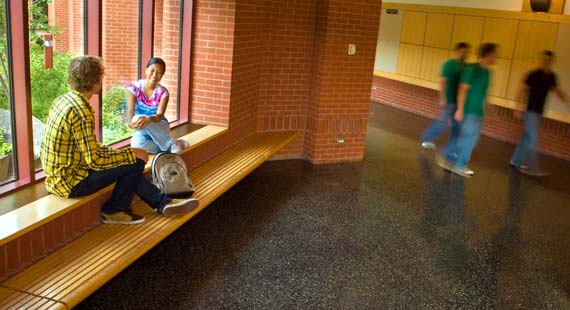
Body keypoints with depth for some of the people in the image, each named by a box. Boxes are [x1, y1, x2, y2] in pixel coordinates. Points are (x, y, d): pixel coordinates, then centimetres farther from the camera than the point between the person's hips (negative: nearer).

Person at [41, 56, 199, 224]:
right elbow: (94, 160, -24)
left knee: (130, 161, 15)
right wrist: (131, 153, -12)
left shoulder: (63, 99, 6)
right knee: (136, 162, -8)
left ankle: (163, 202, 18)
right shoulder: (81, 111, -24)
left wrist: (117, 152, 10)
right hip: (70, 182, -10)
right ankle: (113, 210, 8)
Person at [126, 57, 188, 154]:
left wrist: (149, 119, -47)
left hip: (160, 128, 0)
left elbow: (160, 115, -23)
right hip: (141, 130, 1)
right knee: (137, 144, -37)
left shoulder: (163, 92, -8)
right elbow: (130, 111, -16)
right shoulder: (134, 87, -7)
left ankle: (172, 144, -20)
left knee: (138, 118, -35)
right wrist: (131, 122, -41)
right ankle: (169, 145, -12)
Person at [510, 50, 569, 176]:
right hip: (531, 110, -7)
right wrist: (518, 108, -17)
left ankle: (516, 161, 22)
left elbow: (556, 89, 20)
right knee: (533, 139, -9)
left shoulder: (551, 76, 7)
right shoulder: (534, 74, -13)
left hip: (539, 111, 7)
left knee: (527, 137, 12)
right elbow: (522, 90, -12)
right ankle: (533, 168, -8)